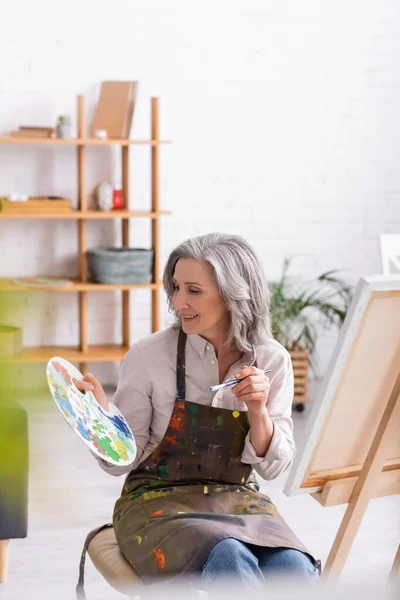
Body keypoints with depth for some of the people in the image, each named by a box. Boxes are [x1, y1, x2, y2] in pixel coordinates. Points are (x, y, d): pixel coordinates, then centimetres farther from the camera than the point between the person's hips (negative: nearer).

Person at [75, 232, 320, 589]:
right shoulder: (149, 356, -9)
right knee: (231, 562, -34)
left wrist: (258, 411, -16)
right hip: (159, 502, -3)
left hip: (240, 502, 3)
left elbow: (273, 468, 1)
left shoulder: (272, 360, -1)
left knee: (294, 571, -28)